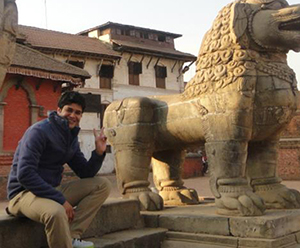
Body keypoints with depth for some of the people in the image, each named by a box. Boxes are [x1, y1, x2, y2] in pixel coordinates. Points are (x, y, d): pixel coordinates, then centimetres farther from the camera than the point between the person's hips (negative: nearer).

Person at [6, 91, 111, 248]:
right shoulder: (39, 131, -14)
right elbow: (24, 174, -24)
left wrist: (98, 152, -7)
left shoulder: (72, 138, 10)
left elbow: (86, 174, 12)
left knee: (102, 184, -3)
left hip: (53, 190, 9)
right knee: (56, 212, -40)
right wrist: (60, 199, -25)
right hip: (24, 193, -8)